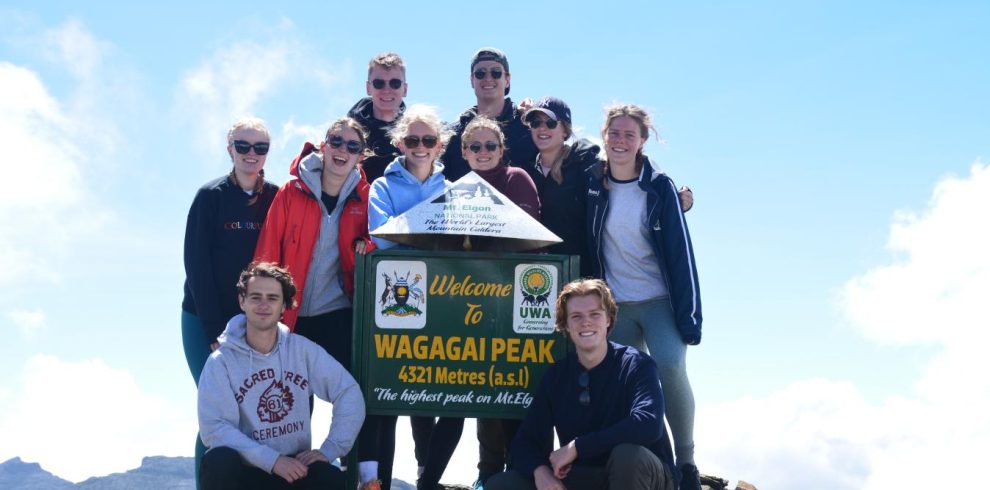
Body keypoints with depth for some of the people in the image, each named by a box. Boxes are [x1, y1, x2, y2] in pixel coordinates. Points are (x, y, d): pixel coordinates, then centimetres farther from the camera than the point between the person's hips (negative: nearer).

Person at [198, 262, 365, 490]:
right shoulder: (221, 362, -7)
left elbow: (349, 394, 1)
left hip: (294, 468, 1)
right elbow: (215, 428, -16)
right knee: (219, 461, -35)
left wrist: (329, 450, -11)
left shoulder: (303, 350, 1)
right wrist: (273, 459, -24)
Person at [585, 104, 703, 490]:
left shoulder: (659, 187, -6)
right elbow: (587, 249, 9)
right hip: (615, 305, 4)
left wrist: (689, 317, -12)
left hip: (660, 301, -3)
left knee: (670, 369, -22)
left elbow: (681, 252, -8)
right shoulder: (593, 186, 3)